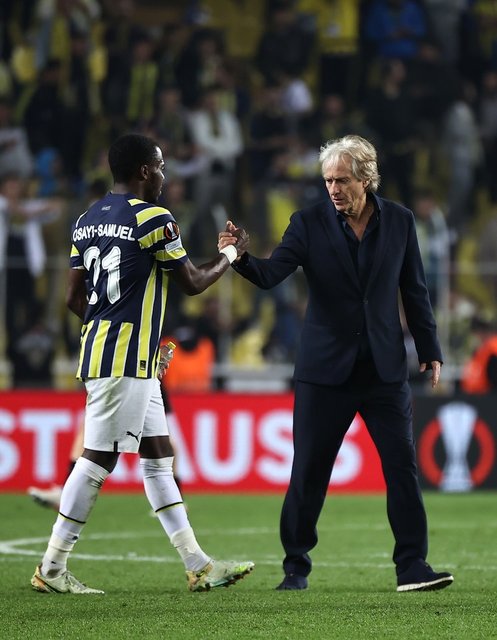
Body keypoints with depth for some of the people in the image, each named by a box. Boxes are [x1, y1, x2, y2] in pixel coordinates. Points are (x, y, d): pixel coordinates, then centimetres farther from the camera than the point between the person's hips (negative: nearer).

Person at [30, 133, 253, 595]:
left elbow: (74, 297, 14)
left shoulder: (87, 220, 12)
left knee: (158, 457, 11)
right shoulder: (153, 219, -12)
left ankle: (198, 565, 13)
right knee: (98, 459, -6)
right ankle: (51, 568, -3)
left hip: (100, 348, 9)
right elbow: (192, 283, -2)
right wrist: (229, 257, 15)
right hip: (128, 361, -9)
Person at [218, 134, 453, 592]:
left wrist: (430, 350, 8)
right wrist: (240, 258, -33)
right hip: (325, 368, -1)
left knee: (403, 466, -3)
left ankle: (412, 567, 2)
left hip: (385, 367, 1)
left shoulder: (399, 221, 4)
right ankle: (296, 568, 11)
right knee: (308, 473, 0)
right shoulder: (310, 223, -2)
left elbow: (414, 291, 10)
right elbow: (272, 273, -13)